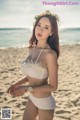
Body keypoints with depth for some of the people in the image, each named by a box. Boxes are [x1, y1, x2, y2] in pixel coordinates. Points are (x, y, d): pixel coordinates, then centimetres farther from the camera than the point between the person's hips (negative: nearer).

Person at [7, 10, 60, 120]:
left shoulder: (50, 54, -25)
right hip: (32, 98, 7)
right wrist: (17, 84, 1)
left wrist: (26, 89, -22)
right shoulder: (32, 49, -2)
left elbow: (53, 86, -21)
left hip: (45, 102, -7)